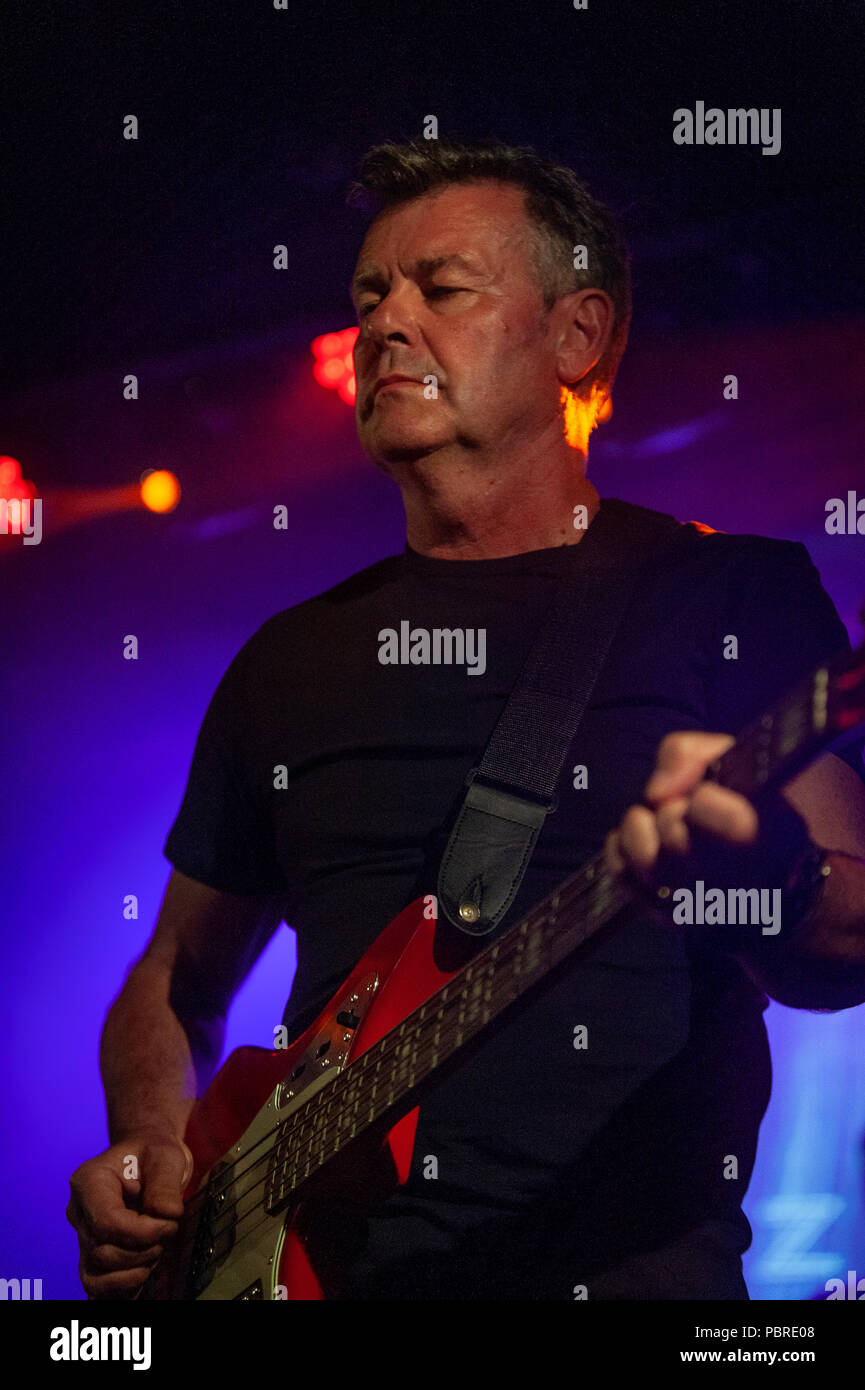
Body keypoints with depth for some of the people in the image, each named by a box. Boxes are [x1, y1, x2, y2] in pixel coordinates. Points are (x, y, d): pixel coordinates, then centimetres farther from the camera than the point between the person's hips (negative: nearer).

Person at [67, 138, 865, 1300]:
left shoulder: (732, 592, 6)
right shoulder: (293, 659, 19)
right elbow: (180, 977, 26)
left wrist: (768, 870, -24)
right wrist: (150, 1156, 7)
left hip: (625, 1262, -4)